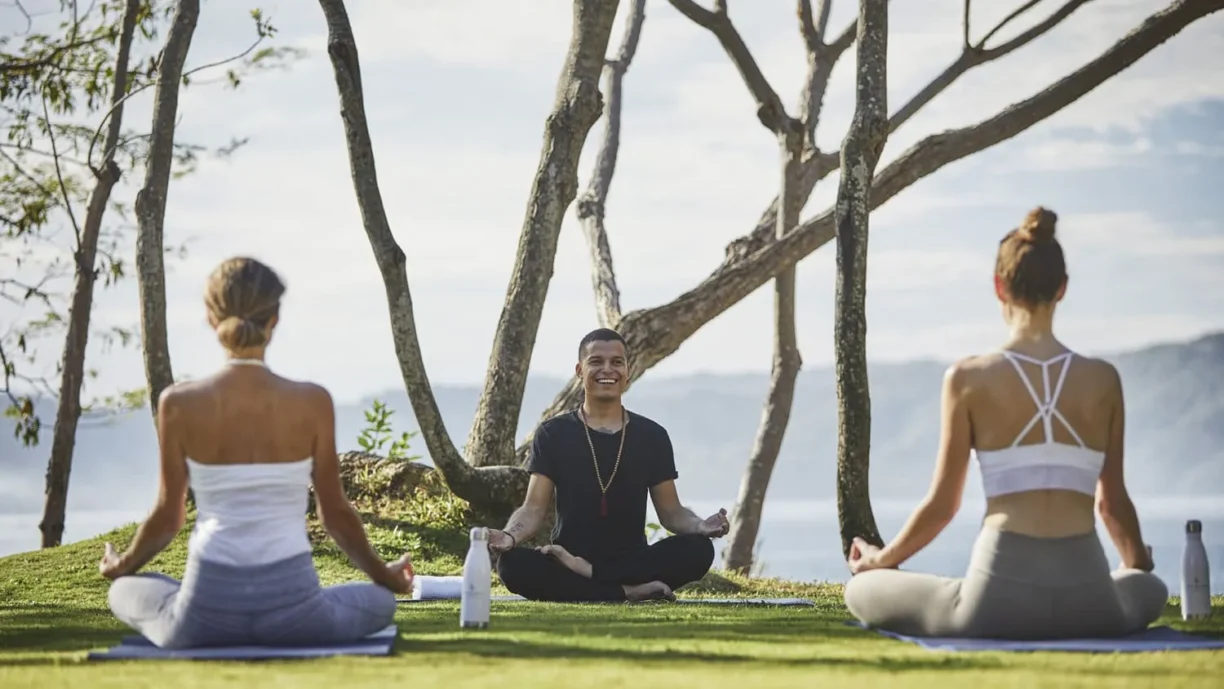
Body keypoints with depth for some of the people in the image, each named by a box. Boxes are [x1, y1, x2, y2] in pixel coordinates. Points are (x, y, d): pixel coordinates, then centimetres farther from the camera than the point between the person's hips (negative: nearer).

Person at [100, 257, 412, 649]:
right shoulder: (313, 403, -7)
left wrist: (122, 566, 26)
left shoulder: (179, 405, -6)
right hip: (291, 607, -1)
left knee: (125, 591, 34)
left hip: (207, 611, 1)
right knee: (379, 602, 31)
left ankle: (217, 641, 14)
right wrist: (383, 575, 23)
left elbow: (167, 516, 4)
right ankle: (283, 636, 13)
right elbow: (335, 513, 3)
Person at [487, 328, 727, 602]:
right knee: (512, 564, -33)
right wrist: (509, 536, -26)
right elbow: (534, 509, -3)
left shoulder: (652, 436, 7)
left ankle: (584, 571, -26)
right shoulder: (553, 434, 4)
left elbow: (670, 512, 7)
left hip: (633, 562, 2)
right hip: (567, 560, -1)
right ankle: (628, 592, -31)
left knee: (699, 549, -27)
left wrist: (700, 526, -17)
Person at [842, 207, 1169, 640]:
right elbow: (1113, 502, 12)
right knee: (1151, 591, 38)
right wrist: (1139, 566, 33)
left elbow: (942, 503, 2)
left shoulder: (968, 379, -4)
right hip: (1087, 598, 2)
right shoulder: (1103, 379, 2)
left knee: (861, 591, 20)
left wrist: (880, 559, 21)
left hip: (1001, 592, -2)